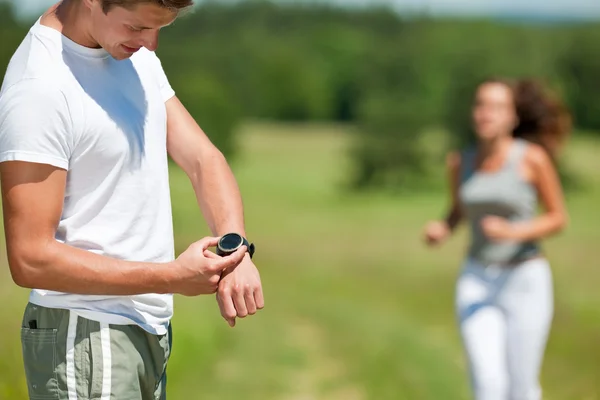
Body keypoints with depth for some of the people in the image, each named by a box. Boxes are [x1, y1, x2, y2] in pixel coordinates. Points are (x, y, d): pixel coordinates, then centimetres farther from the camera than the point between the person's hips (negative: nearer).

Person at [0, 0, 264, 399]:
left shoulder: (137, 54, 6)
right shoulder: (40, 87, -21)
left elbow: (203, 158, 4)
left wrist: (236, 251, -16)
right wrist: (172, 277, -22)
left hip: (151, 329, 8)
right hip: (85, 336, -8)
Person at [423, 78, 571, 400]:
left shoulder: (533, 157, -11)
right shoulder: (460, 161, 1)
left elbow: (558, 218, -4)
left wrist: (513, 232, -22)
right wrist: (441, 229, -5)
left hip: (525, 281, -3)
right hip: (477, 281, 3)